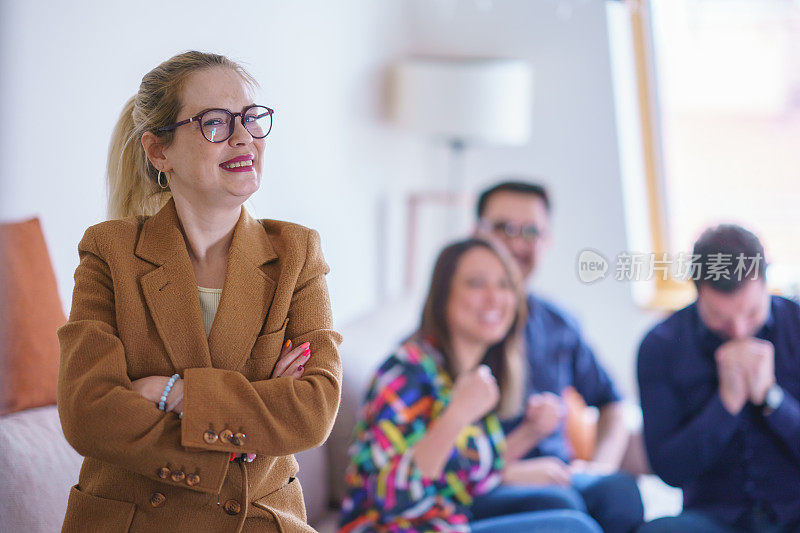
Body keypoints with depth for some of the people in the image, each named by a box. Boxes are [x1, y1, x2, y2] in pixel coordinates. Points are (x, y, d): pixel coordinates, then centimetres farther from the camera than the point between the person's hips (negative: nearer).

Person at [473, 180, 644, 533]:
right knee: (557, 503, -36)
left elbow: (610, 404, 28)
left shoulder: (557, 325, 18)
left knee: (621, 489, -28)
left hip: (559, 476, 5)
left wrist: (600, 465, 8)